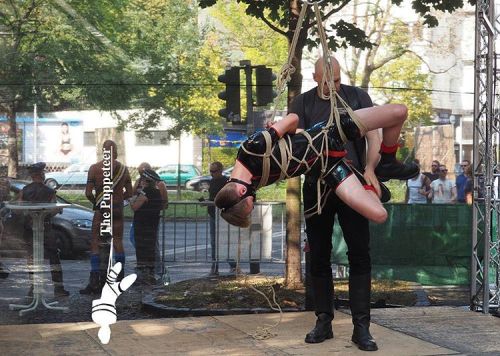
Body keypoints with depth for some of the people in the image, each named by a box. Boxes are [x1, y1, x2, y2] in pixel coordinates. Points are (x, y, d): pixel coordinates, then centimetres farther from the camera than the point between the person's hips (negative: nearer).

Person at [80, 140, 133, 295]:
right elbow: (129, 193, 6)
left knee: (95, 245, -1)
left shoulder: (94, 168, -7)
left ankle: (94, 282, -9)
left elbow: (88, 193, -10)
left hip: (101, 210, -3)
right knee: (118, 243, 11)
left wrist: (95, 203, 9)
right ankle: (120, 279, 15)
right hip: (118, 209, 3)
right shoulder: (123, 169, 1)